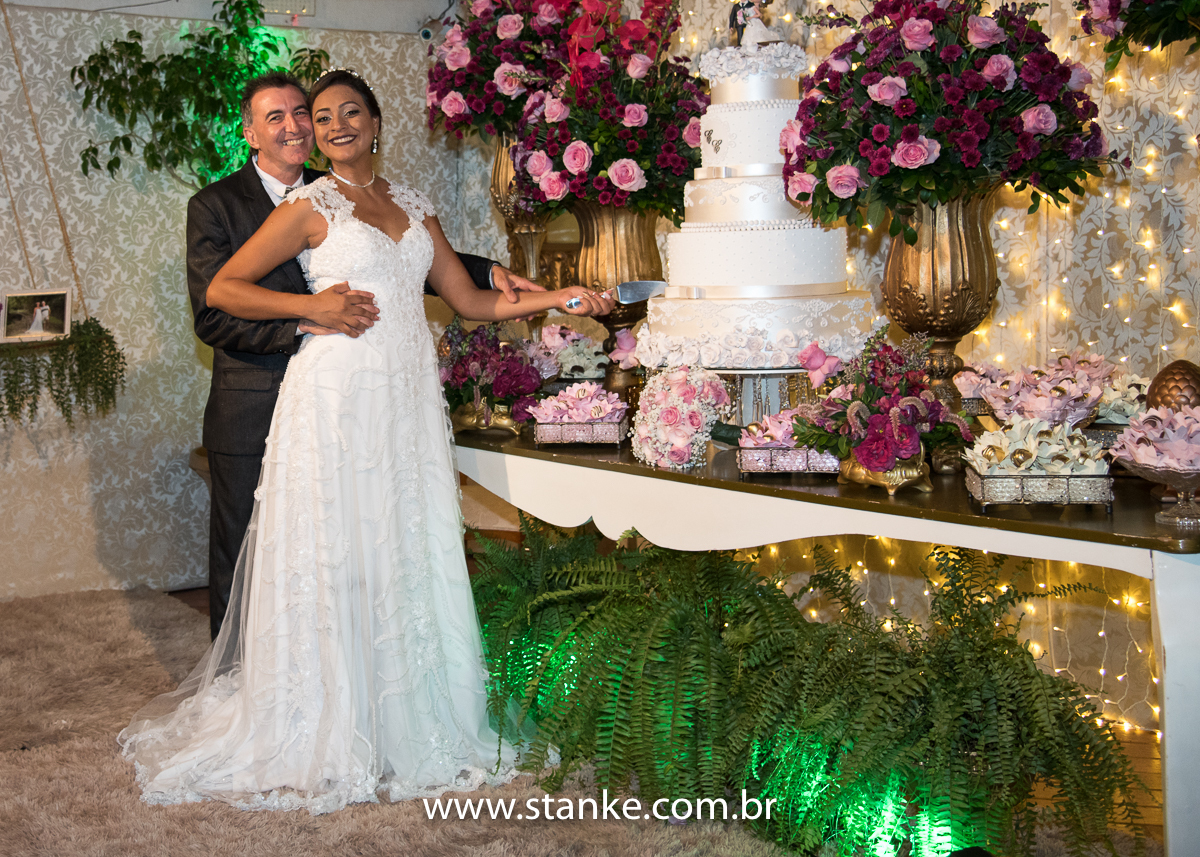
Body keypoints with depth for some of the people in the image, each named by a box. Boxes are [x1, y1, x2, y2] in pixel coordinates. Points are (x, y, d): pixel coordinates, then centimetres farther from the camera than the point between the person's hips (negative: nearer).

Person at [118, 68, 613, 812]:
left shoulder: (413, 207, 15)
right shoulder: (311, 207, 1)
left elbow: (471, 300, 15)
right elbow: (223, 289, -2)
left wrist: (559, 298, 5)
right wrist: (312, 306, -13)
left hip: (409, 400, 5)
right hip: (338, 395, -5)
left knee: (411, 552, 7)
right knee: (335, 560, -1)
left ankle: (410, 722, 19)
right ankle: (327, 734, 11)